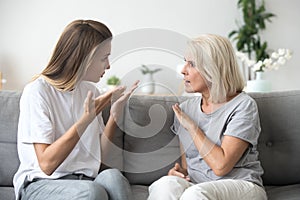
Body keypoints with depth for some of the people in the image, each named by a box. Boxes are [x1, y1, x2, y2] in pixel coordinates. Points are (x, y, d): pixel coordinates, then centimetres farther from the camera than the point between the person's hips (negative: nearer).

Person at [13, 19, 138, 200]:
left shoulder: (90, 90, 11)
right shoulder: (37, 91, -9)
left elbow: (99, 156, 10)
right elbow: (46, 164, -17)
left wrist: (115, 112, -1)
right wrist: (87, 119, -22)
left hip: (84, 181, 5)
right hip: (41, 184, -5)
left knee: (112, 176, -29)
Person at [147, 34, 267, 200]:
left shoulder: (243, 105, -7)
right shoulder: (185, 109, 10)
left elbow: (220, 165, -17)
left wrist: (191, 126, -9)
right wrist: (179, 171, -6)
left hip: (241, 186, -3)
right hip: (195, 185, 4)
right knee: (166, 184, -30)